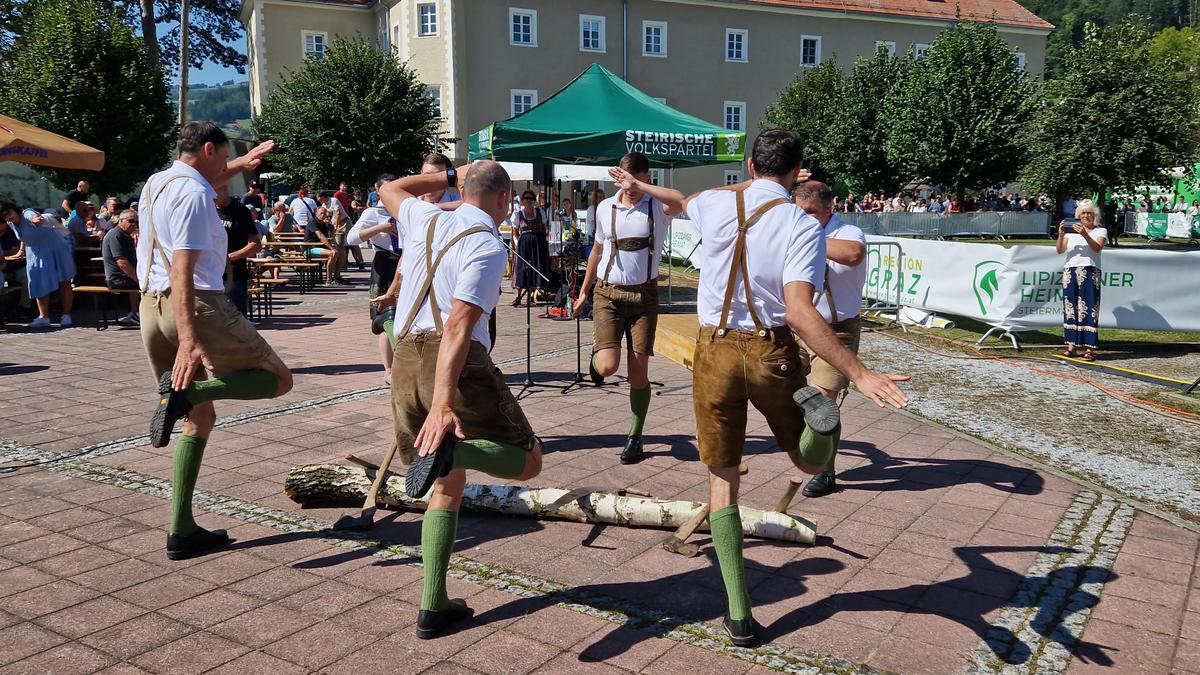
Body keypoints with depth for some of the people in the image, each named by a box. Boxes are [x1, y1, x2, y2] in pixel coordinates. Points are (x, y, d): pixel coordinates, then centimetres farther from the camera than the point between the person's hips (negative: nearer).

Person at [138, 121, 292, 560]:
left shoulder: (156, 184, 16)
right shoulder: (193, 195, -11)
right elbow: (182, 270, -23)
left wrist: (241, 165, 50)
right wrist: (188, 340, -30)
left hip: (152, 307, 9)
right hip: (197, 306, -9)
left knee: (200, 416, 14)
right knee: (278, 379, 3)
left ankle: (182, 531, 11)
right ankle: (186, 389, -23)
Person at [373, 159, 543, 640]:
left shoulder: (425, 218, 11)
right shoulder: (486, 246, -8)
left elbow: (388, 189, 36)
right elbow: (458, 326, -20)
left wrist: (450, 176, 38)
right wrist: (443, 404, -27)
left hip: (405, 360, 7)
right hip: (457, 364, -7)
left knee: (448, 484, 18)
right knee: (527, 461, 7)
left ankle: (434, 607, 12)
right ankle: (452, 447, -25)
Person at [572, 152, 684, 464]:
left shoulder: (657, 207, -5)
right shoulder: (605, 208, 4)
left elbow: (681, 201, -31)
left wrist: (638, 186, -32)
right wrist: (583, 291, 21)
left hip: (644, 295, -1)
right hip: (607, 293, 1)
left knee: (639, 371, 1)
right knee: (608, 366, -15)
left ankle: (635, 438, 17)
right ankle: (595, 357, 24)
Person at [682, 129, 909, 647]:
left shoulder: (713, 205, 1)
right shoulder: (803, 226, -10)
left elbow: (685, 201, 29)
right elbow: (799, 313, -24)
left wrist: (754, 181, 40)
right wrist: (860, 375, -25)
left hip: (715, 351, 2)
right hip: (773, 352, -2)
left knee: (722, 480, 12)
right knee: (811, 465, 20)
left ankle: (739, 613, 9)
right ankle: (815, 417, -18)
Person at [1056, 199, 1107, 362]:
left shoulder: (1100, 231, 9)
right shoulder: (1071, 231, 15)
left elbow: (1097, 248, -10)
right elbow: (1059, 250, 5)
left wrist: (1085, 234, -24)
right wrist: (1061, 234, -12)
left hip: (1090, 272, -3)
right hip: (1070, 271, 3)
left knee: (1088, 308, -7)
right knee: (1070, 307, 1)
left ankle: (1089, 348, -7)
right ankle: (1072, 345, 7)